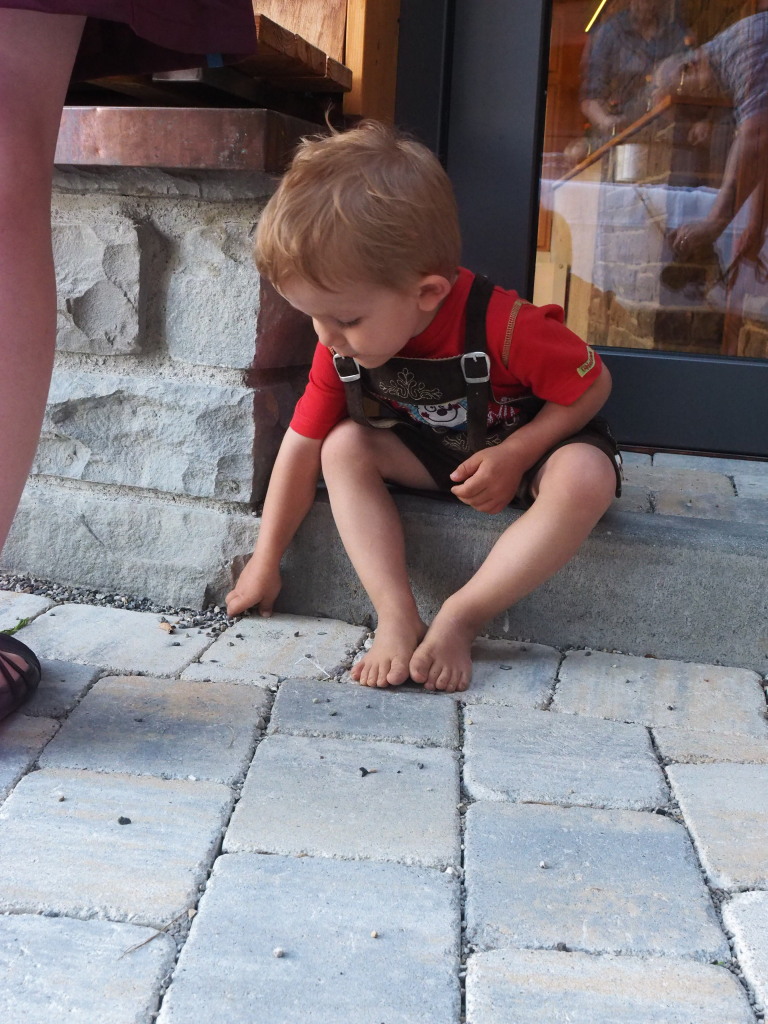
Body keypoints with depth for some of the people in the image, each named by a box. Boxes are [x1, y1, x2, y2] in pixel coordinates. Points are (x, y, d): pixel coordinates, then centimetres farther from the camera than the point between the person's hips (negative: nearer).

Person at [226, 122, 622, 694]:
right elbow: (302, 445, -10)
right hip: (435, 455, 5)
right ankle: (397, 615, -26)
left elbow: (592, 385, -19)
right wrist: (265, 563, -7)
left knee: (587, 476, -37)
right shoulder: (343, 345, -17)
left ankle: (460, 618, -30)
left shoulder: (502, 325, -34)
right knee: (344, 444, -18)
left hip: (529, 450, -5)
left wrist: (513, 455, -28)